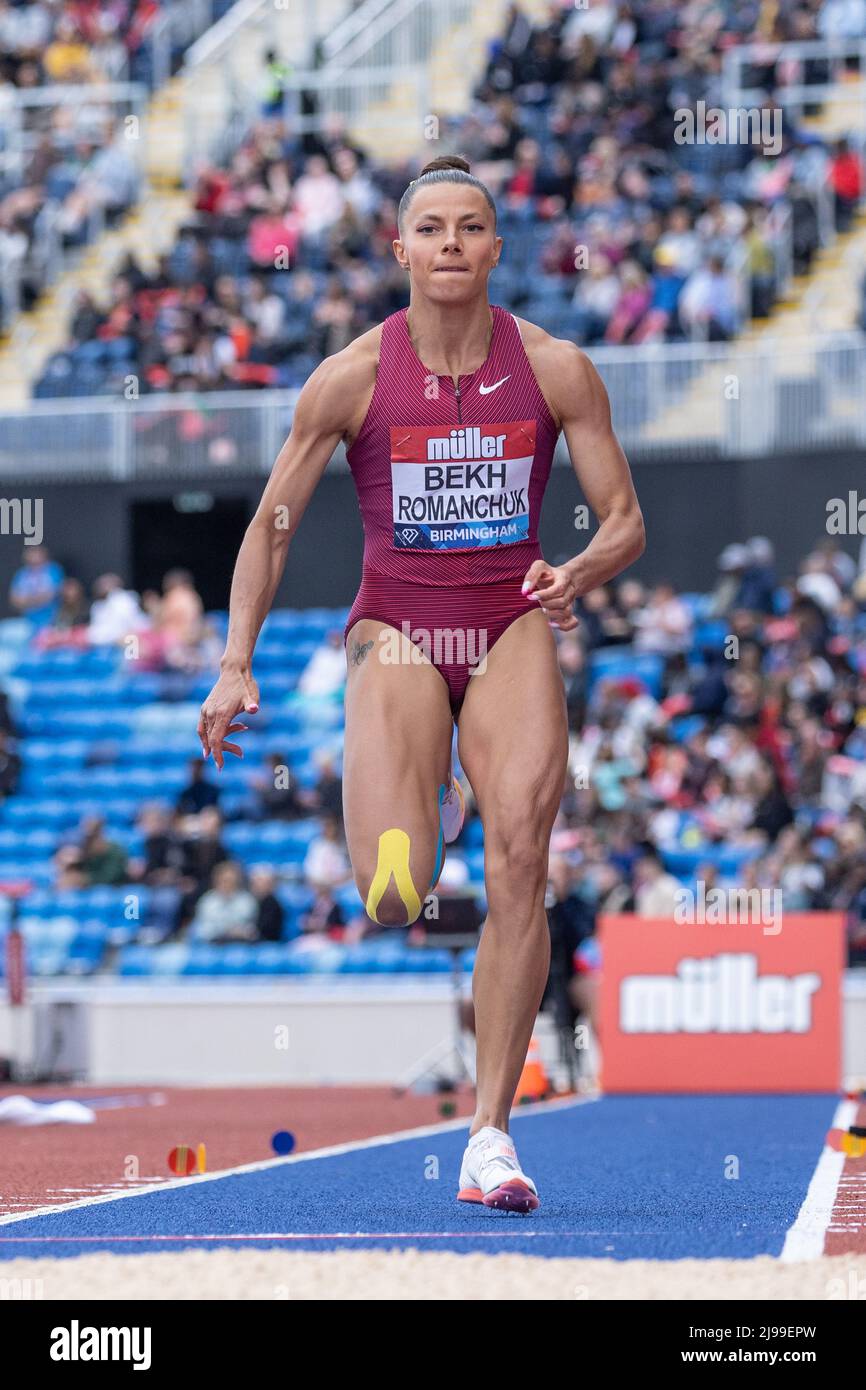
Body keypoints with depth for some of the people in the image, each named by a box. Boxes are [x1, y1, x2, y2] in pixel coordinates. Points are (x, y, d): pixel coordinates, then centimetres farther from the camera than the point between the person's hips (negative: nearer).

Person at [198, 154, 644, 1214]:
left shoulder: (555, 368, -2)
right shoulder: (353, 378, -4)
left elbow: (625, 521, 3)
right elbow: (270, 526, 4)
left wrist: (581, 574, -19)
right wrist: (236, 666, -6)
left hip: (512, 629, 1)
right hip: (397, 630, -1)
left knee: (519, 856, -23)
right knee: (394, 903, -19)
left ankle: (490, 1131, -15)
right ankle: (422, 810, 21)